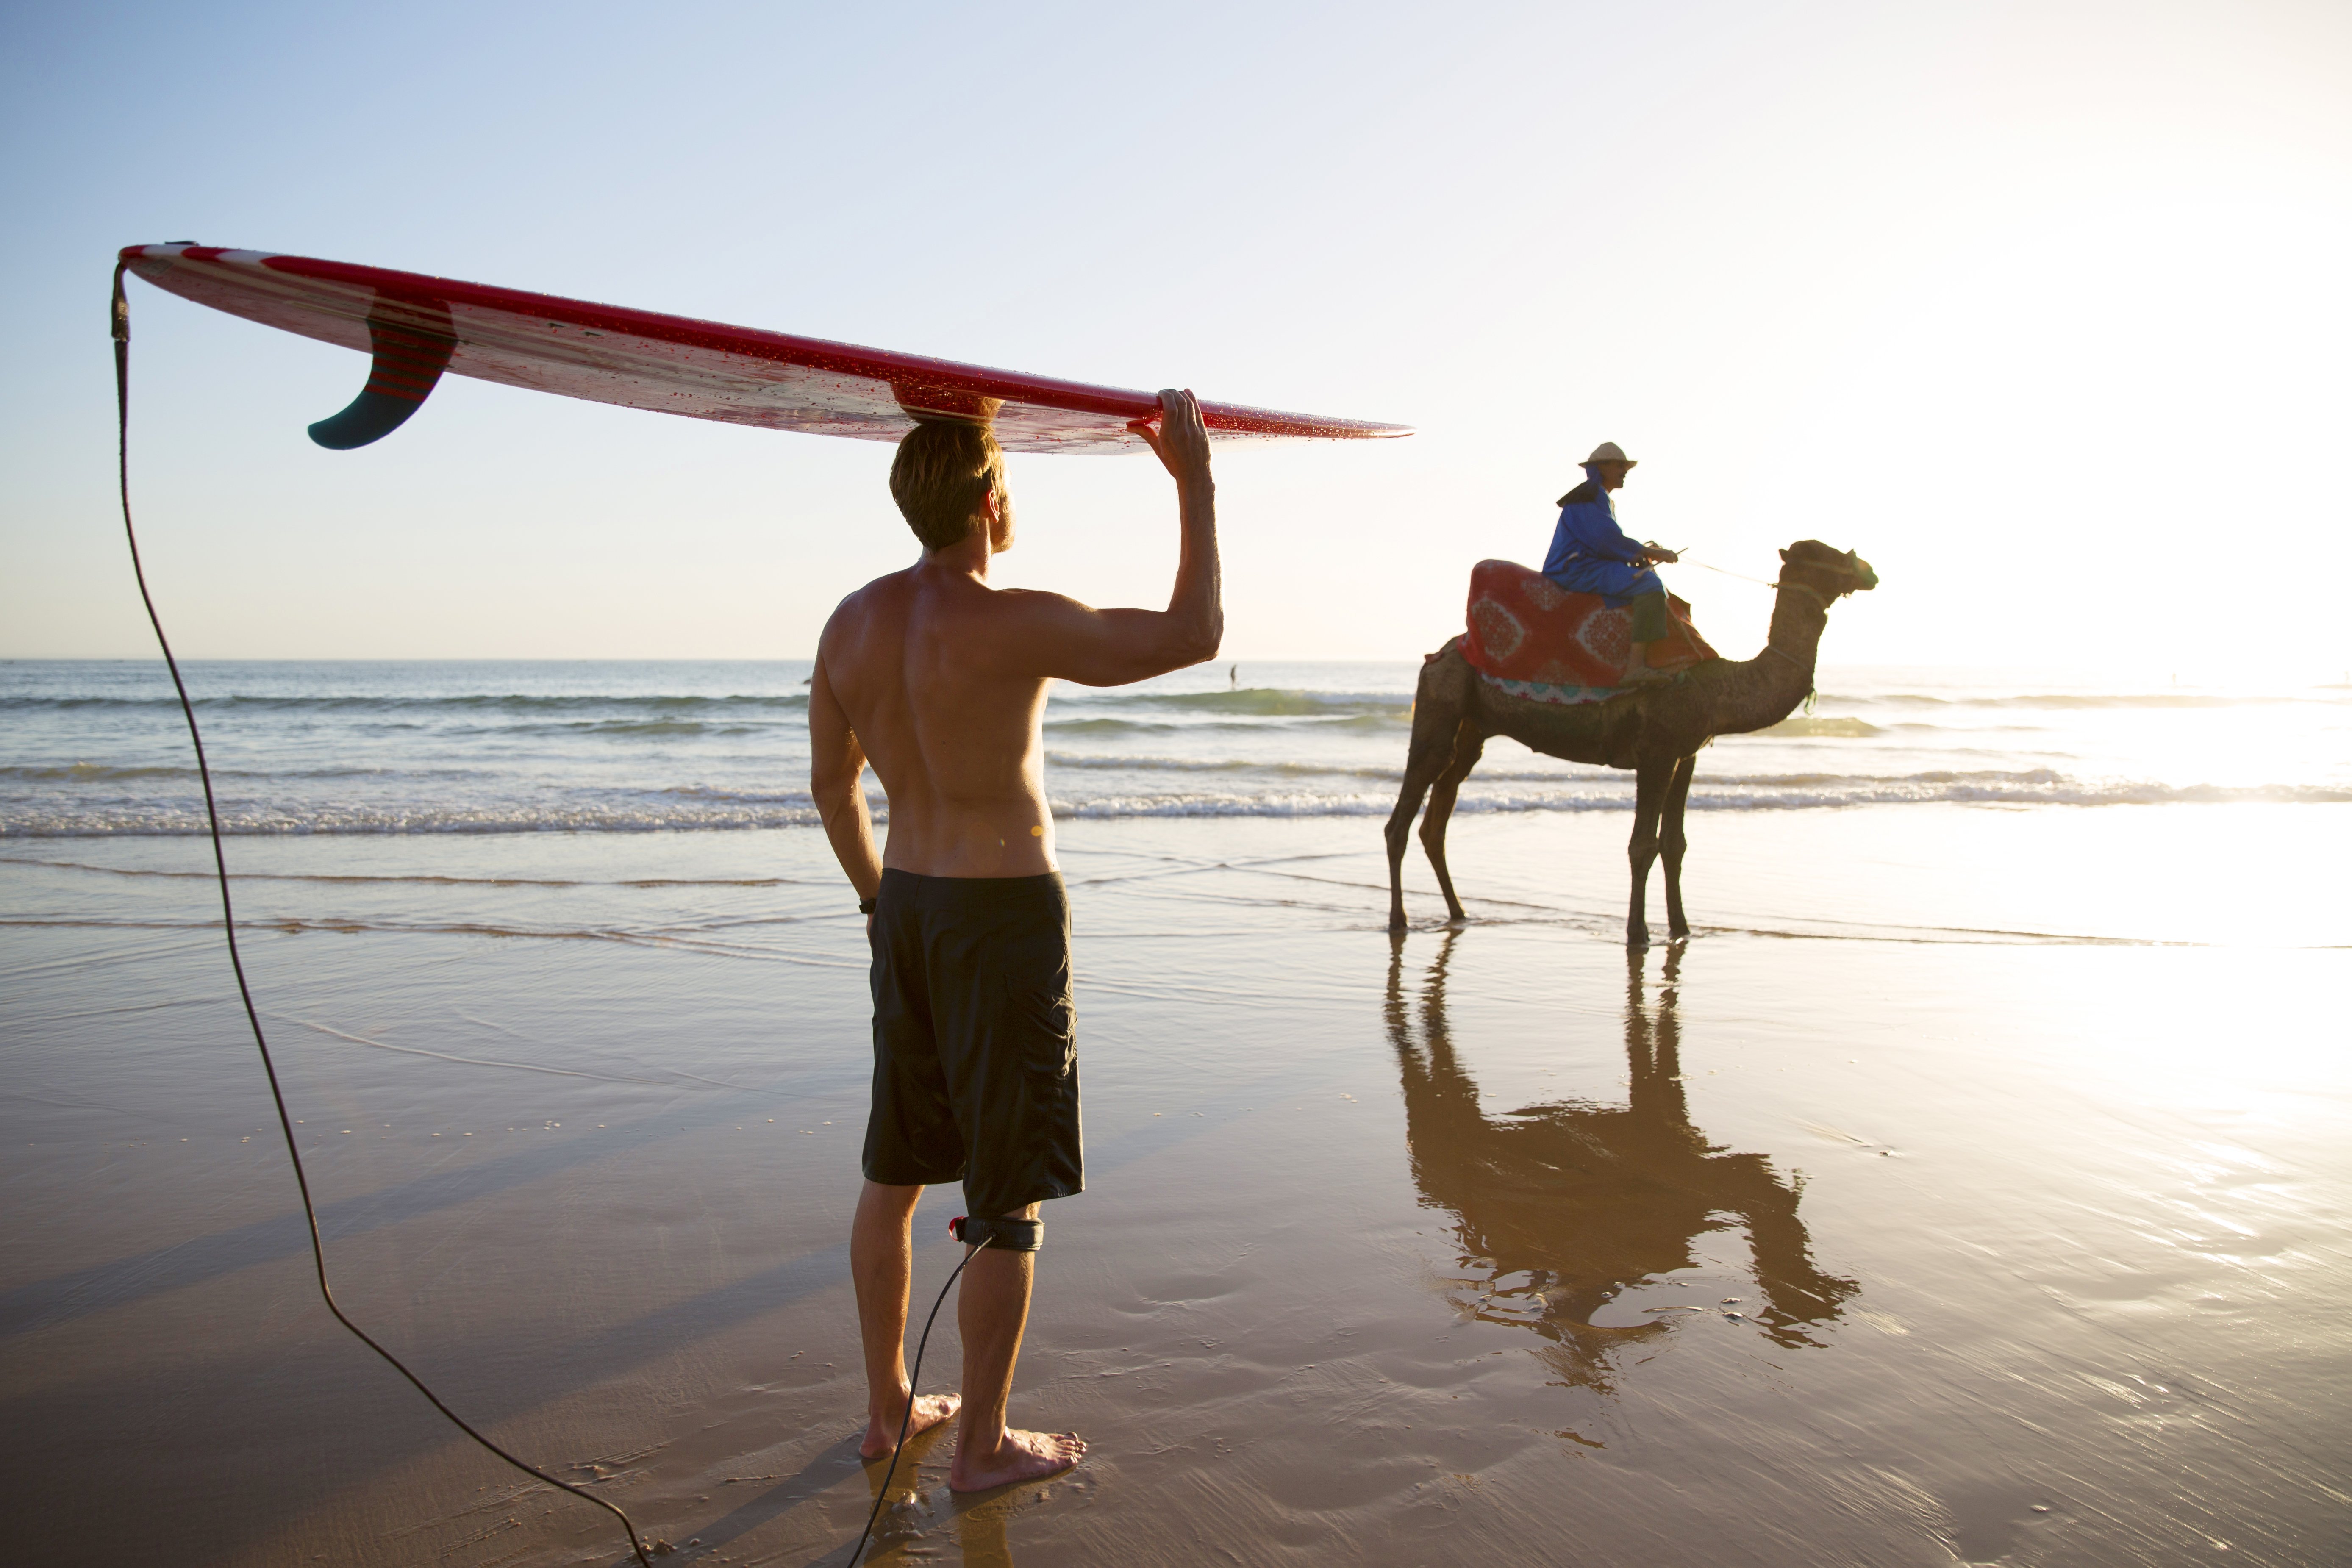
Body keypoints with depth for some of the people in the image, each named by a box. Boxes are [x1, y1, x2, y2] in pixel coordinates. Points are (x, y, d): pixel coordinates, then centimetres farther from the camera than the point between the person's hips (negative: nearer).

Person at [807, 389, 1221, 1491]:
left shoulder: (851, 624, 1)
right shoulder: (1017, 626, -21)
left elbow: (831, 783, 10)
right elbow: (1195, 635, -15)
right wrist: (1195, 484, -8)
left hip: (907, 907, 7)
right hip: (1008, 916, -7)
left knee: (895, 1171, 18)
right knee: (1009, 1199, 6)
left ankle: (887, 1406, 32)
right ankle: (983, 1444, 18)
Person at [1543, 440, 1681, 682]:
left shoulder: (1603, 499, 23)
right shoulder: (1587, 498, -10)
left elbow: (1608, 543, 22)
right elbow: (1606, 540, -21)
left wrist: (1644, 552, 4)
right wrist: (1652, 553, -15)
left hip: (1592, 567, 11)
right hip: (1577, 570, -11)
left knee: (1657, 588, 17)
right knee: (1649, 583, -26)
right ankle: (1636, 665, -34)